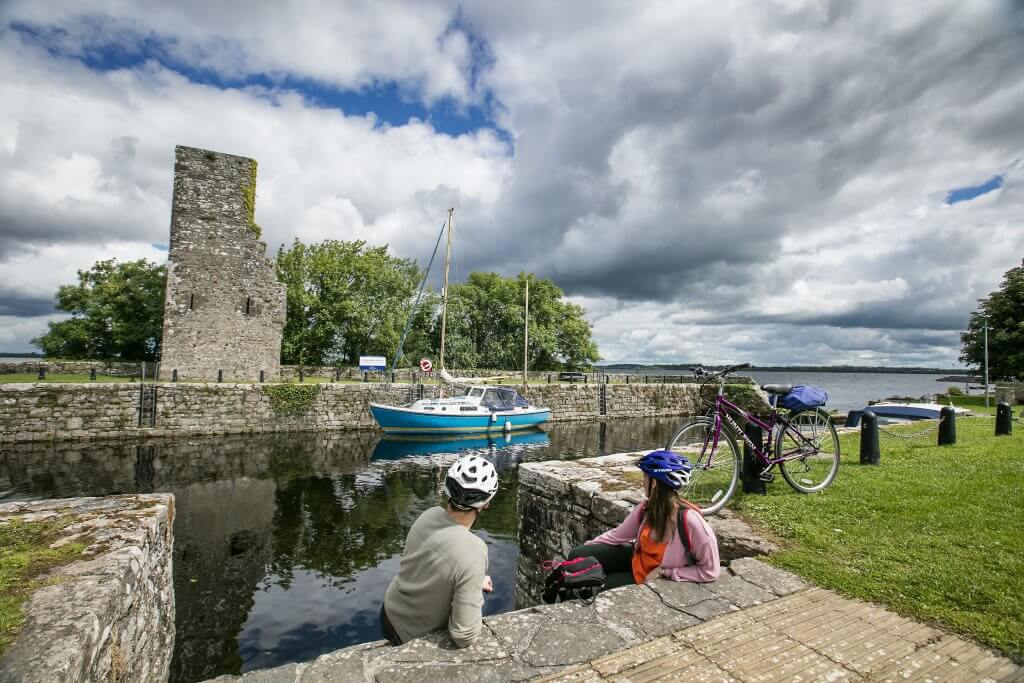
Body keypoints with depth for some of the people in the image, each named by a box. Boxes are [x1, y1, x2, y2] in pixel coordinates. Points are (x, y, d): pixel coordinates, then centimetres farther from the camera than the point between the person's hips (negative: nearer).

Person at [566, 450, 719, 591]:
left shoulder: (690, 520, -32)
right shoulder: (646, 508, -14)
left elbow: (709, 571, -23)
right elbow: (618, 535, -1)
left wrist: (663, 572, -24)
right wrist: (585, 547, -3)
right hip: (636, 560, 5)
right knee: (576, 556, -6)